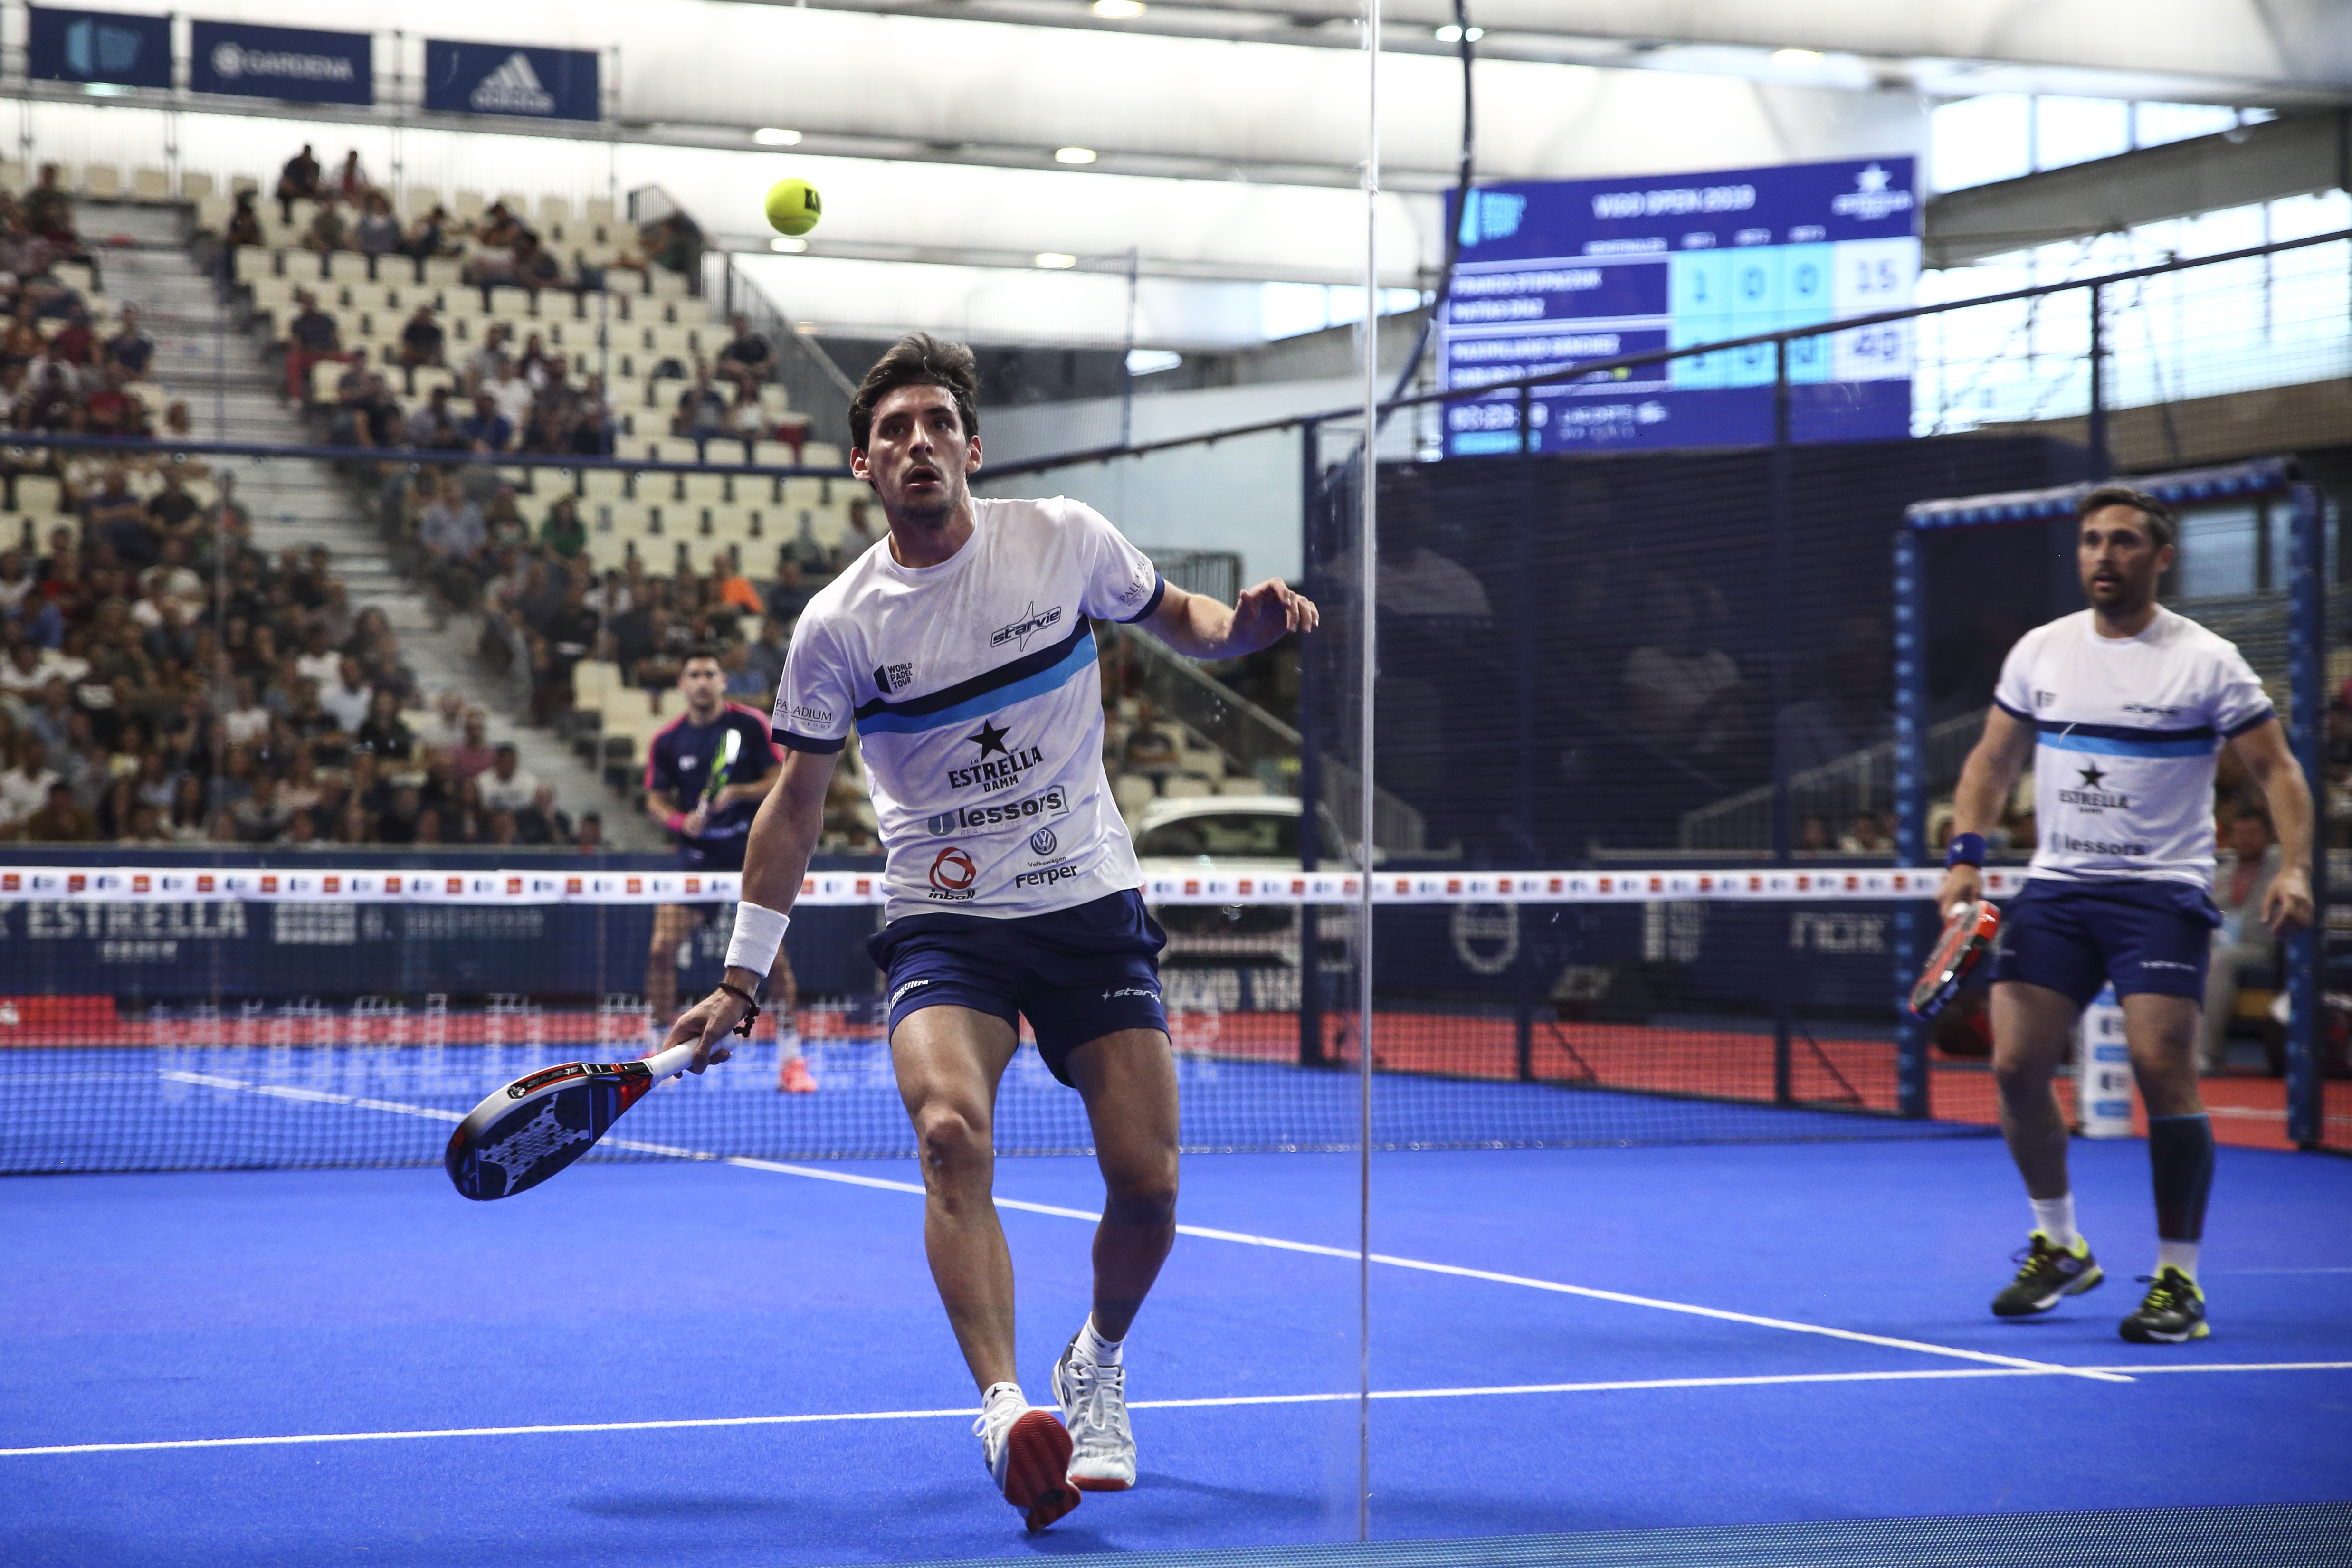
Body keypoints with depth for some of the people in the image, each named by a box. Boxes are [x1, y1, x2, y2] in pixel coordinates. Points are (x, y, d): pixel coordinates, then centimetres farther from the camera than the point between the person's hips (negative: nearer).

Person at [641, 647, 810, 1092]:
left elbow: (780, 783, -3)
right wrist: (681, 820, -15)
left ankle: (791, 1059, 0)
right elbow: (656, 801, 6)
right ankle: (657, 1051, 8)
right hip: (695, 855, 2)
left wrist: (736, 793, -19)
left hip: (752, 854, -2)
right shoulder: (667, 742, 1)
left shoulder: (750, 725, -4)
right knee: (662, 947, -9)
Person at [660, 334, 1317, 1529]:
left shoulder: (1064, 539, -4)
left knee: (1146, 1183, -5)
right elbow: (796, 804, 2)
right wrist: (740, 979, 1)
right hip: (945, 921, -1)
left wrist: (1250, 625, -11)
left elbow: (1175, 620, 13)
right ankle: (1005, 1410, -35)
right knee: (951, 1130, -29)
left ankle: (1096, 1366, 25)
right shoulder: (838, 625, -6)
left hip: (1092, 906, 1)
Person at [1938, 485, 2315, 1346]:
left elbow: (2277, 767, -3)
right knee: (2016, 1065, -2)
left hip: (2161, 891, -4)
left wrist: (2293, 867, -18)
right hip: (2056, 887, 4)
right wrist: (1966, 857, 2)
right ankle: (2060, 1246, 19)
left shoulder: (2207, 661, -4)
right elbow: (1992, 761, 16)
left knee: (2163, 1067, -15)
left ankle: (2179, 1280, -5)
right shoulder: (2040, 651, 8)